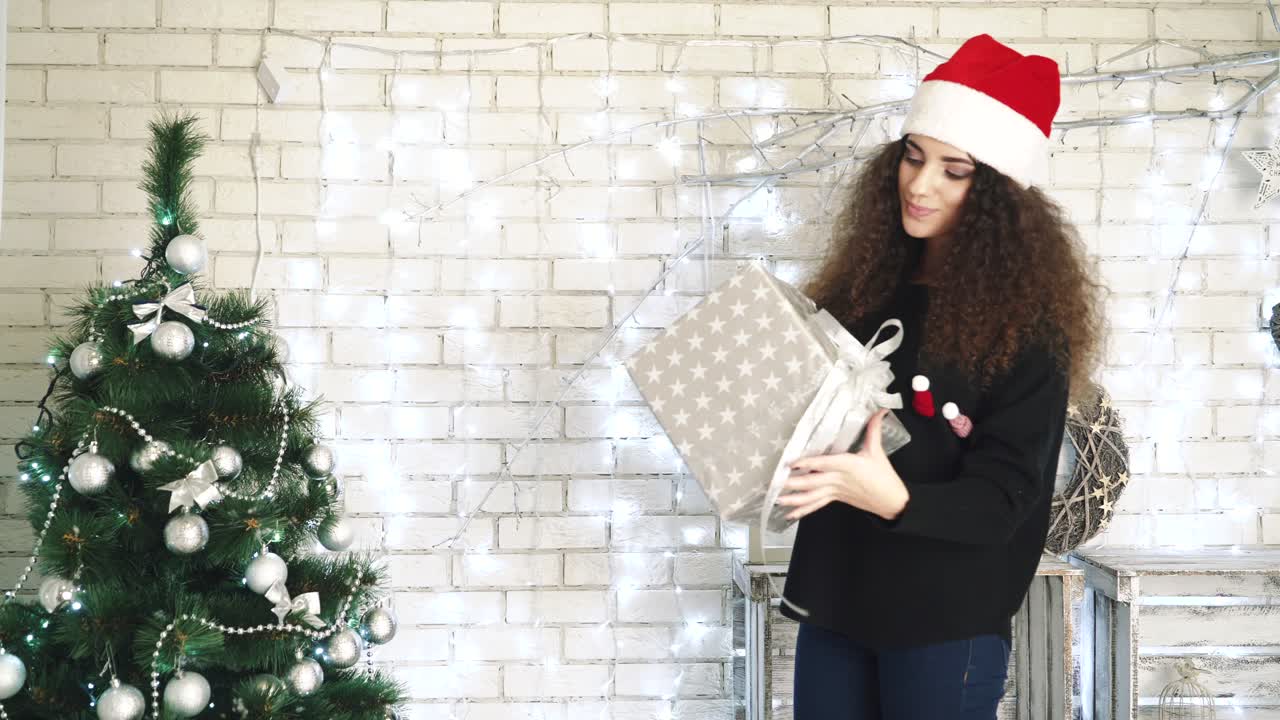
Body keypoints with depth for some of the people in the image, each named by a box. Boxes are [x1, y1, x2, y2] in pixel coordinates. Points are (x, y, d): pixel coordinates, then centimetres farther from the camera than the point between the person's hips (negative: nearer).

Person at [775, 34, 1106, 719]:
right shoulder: (864, 285, 6)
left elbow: (1001, 497, -15)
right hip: (835, 594, 5)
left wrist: (893, 498, -32)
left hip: (946, 619, -5)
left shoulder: (1026, 321, -11)